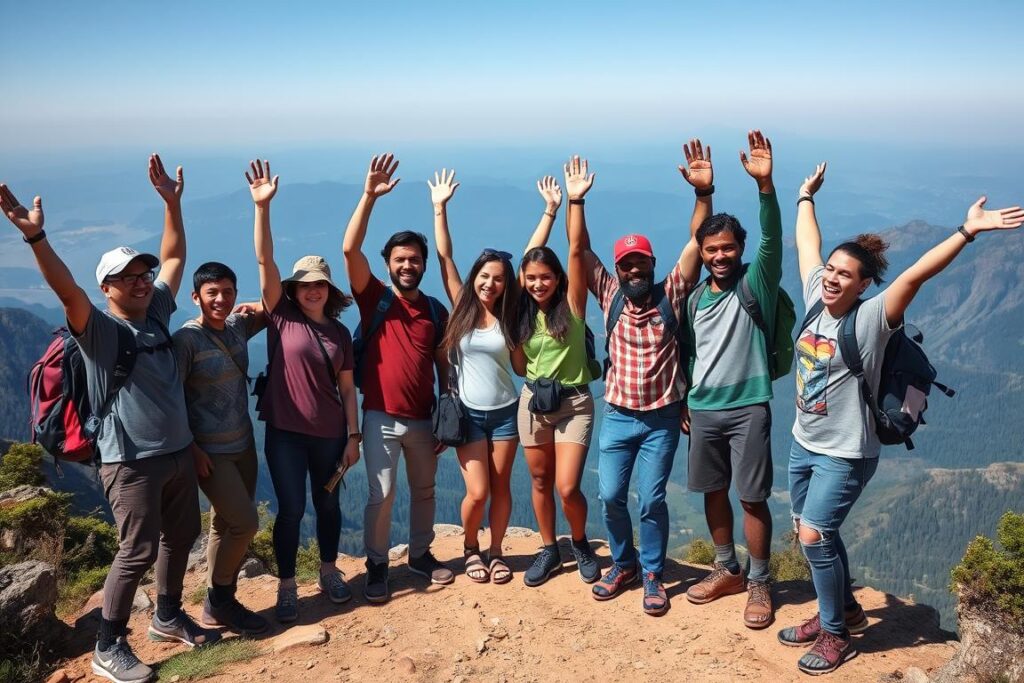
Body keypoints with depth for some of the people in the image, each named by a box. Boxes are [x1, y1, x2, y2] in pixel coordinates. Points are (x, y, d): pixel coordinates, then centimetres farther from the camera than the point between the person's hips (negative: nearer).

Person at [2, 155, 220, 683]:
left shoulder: (156, 313, 7)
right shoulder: (98, 329, -12)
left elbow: (174, 257, 12)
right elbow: (67, 290, -30)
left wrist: (171, 202, 6)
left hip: (179, 452, 7)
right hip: (131, 462, -7)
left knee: (180, 537, 17)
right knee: (137, 552, -4)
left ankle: (168, 617, 36)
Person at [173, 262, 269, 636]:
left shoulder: (239, 326, 3)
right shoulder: (187, 339, -16)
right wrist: (192, 449, -17)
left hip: (243, 444, 7)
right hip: (210, 451, -7)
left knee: (226, 526, 14)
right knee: (245, 523, -9)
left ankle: (221, 603, 26)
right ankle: (217, 602, 11)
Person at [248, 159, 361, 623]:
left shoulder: (340, 333, 3)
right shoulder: (280, 316, -4)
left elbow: (347, 388, 5)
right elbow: (265, 261, -16)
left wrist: (353, 436, 1)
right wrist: (262, 207, -26)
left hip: (330, 433, 3)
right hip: (285, 431, -3)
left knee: (328, 504, 15)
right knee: (290, 509, 2)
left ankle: (329, 572, 35)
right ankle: (286, 588, 19)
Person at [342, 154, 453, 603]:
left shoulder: (436, 311, 4)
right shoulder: (374, 299, -5)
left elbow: (443, 365, 9)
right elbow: (350, 249, -19)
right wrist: (370, 196, -25)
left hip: (424, 419, 3)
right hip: (381, 418, -3)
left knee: (424, 491, 16)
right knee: (380, 495, 0)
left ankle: (420, 554, 35)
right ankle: (377, 566, 18)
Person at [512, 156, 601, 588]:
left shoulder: (572, 303, -8)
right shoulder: (522, 313, 2)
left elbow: (577, 251, -21)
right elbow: (520, 367, 5)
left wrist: (575, 201, -29)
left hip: (573, 402, -4)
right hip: (533, 401, 4)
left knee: (567, 488, -8)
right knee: (540, 483, 13)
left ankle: (581, 543, 22)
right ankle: (549, 550, 32)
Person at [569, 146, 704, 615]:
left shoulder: (671, 295, -6)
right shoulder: (611, 295, -1)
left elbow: (696, 243, -14)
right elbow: (579, 249, -5)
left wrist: (703, 192, -25)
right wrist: (576, 199, -12)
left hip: (662, 418, -2)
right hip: (617, 415, 2)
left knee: (651, 499, 0)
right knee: (611, 496, 4)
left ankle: (652, 574, 20)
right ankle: (623, 563, 27)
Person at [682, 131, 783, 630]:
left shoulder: (756, 283, -6)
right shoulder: (697, 297, 10)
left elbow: (772, 238, -23)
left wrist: (765, 184, -37)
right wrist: (687, 403, 17)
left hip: (747, 407, -5)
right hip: (703, 409, 5)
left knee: (752, 498, 1)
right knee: (713, 492, 14)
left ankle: (759, 584, 16)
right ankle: (727, 570, 31)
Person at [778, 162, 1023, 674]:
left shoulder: (872, 317, -17)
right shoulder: (816, 299, -1)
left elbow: (916, 275, -30)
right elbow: (808, 246, 12)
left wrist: (967, 231, -39)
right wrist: (805, 197, 23)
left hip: (845, 454, -7)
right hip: (803, 444, 7)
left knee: (814, 536, -9)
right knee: (814, 534, 16)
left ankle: (837, 634, 11)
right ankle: (843, 609, 38)